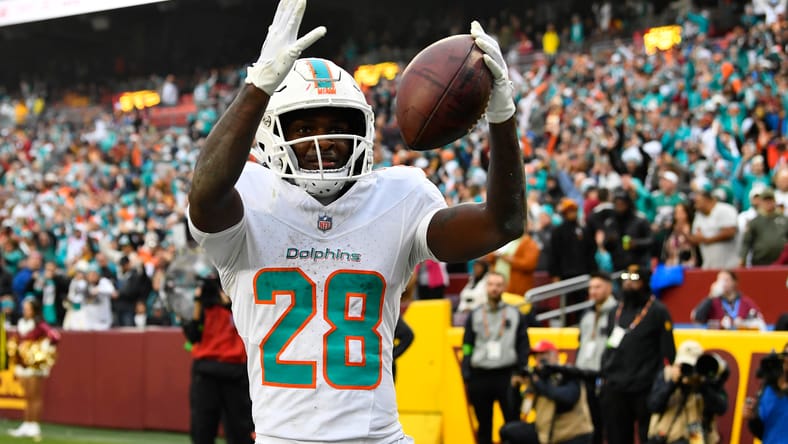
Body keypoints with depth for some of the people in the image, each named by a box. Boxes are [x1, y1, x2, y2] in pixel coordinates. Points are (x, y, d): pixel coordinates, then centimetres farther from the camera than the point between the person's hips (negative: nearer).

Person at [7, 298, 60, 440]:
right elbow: (15, 340, 24)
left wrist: (45, 349, -16)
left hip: (36, 364, -8)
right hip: (22, 364, 8)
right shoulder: (21, 324, 10)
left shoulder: (39, 325, -14)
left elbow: (55, 336, -24)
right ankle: (27, 425, 17)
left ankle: (35, 426, 1)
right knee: (27, 396, 12)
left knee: (36, 396, -3)